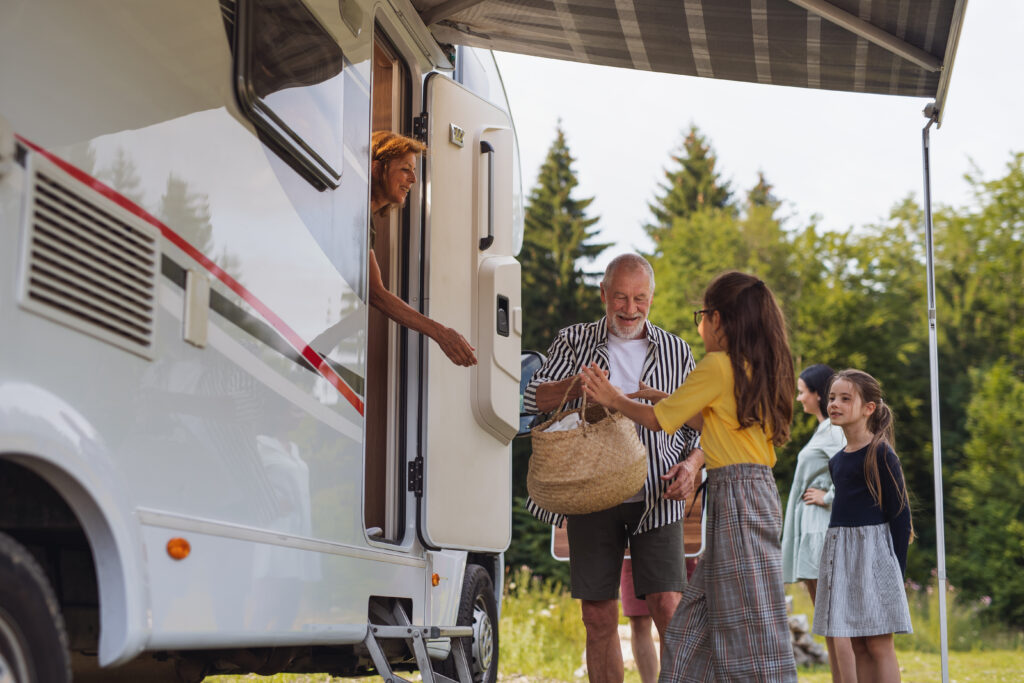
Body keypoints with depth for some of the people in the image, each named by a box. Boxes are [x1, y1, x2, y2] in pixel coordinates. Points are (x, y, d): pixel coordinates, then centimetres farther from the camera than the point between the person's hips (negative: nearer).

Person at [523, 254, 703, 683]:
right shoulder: (574, 341, 9)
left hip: (656, 499, -1)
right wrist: (575, 386, -21)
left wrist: (689, 466, -8)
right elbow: (531, 398, -1)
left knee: (667, 608, -10)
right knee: (598, 616, 4)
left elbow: (697, 425, 12)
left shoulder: (676, 351, 9)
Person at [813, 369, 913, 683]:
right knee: (858, 646, 9)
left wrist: (897, 571, -10)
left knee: (879, 645, -6)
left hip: (873, 551, -7)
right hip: (840, 552, 7)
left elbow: (900, 515, -9)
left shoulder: (880, 455, -9)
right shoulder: (837, 460, 11)